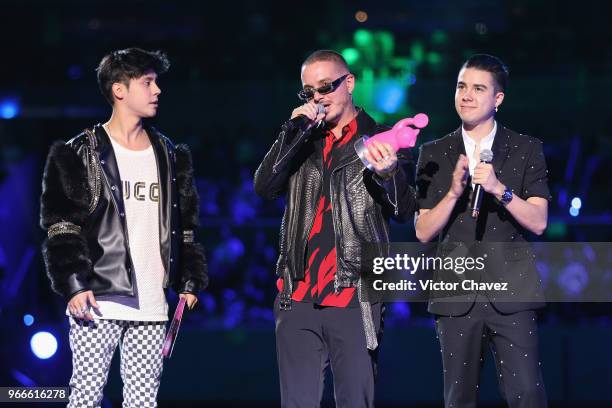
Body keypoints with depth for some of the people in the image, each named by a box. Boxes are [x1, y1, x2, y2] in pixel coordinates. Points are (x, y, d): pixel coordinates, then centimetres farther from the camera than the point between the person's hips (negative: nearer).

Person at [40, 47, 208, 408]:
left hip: (151, 308, 5)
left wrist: (190, 281, 10)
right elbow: (61, 228, -5)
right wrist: (73, 285, -15)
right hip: (97, 303, -5)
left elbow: (184, 226, 20)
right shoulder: (80, 155, 0)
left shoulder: (170, 157, 16)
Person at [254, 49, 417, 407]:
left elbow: (405, 211, 0)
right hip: (299, 299, 3)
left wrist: (388, 174, -21)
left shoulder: (382, 142, 6)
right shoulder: (300, 142, 16)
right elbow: (265, 187, 2)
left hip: (355, 299, -3)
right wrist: (293, 132, -6)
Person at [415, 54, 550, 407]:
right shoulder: (434, 154, 9)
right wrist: (453, 192, -12)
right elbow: (423, 232, 4)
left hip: (511, 294, -2)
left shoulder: (527, 150, 6)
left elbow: (538, 222, -3)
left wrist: (500, 189, -19)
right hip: (457, 296, 2)